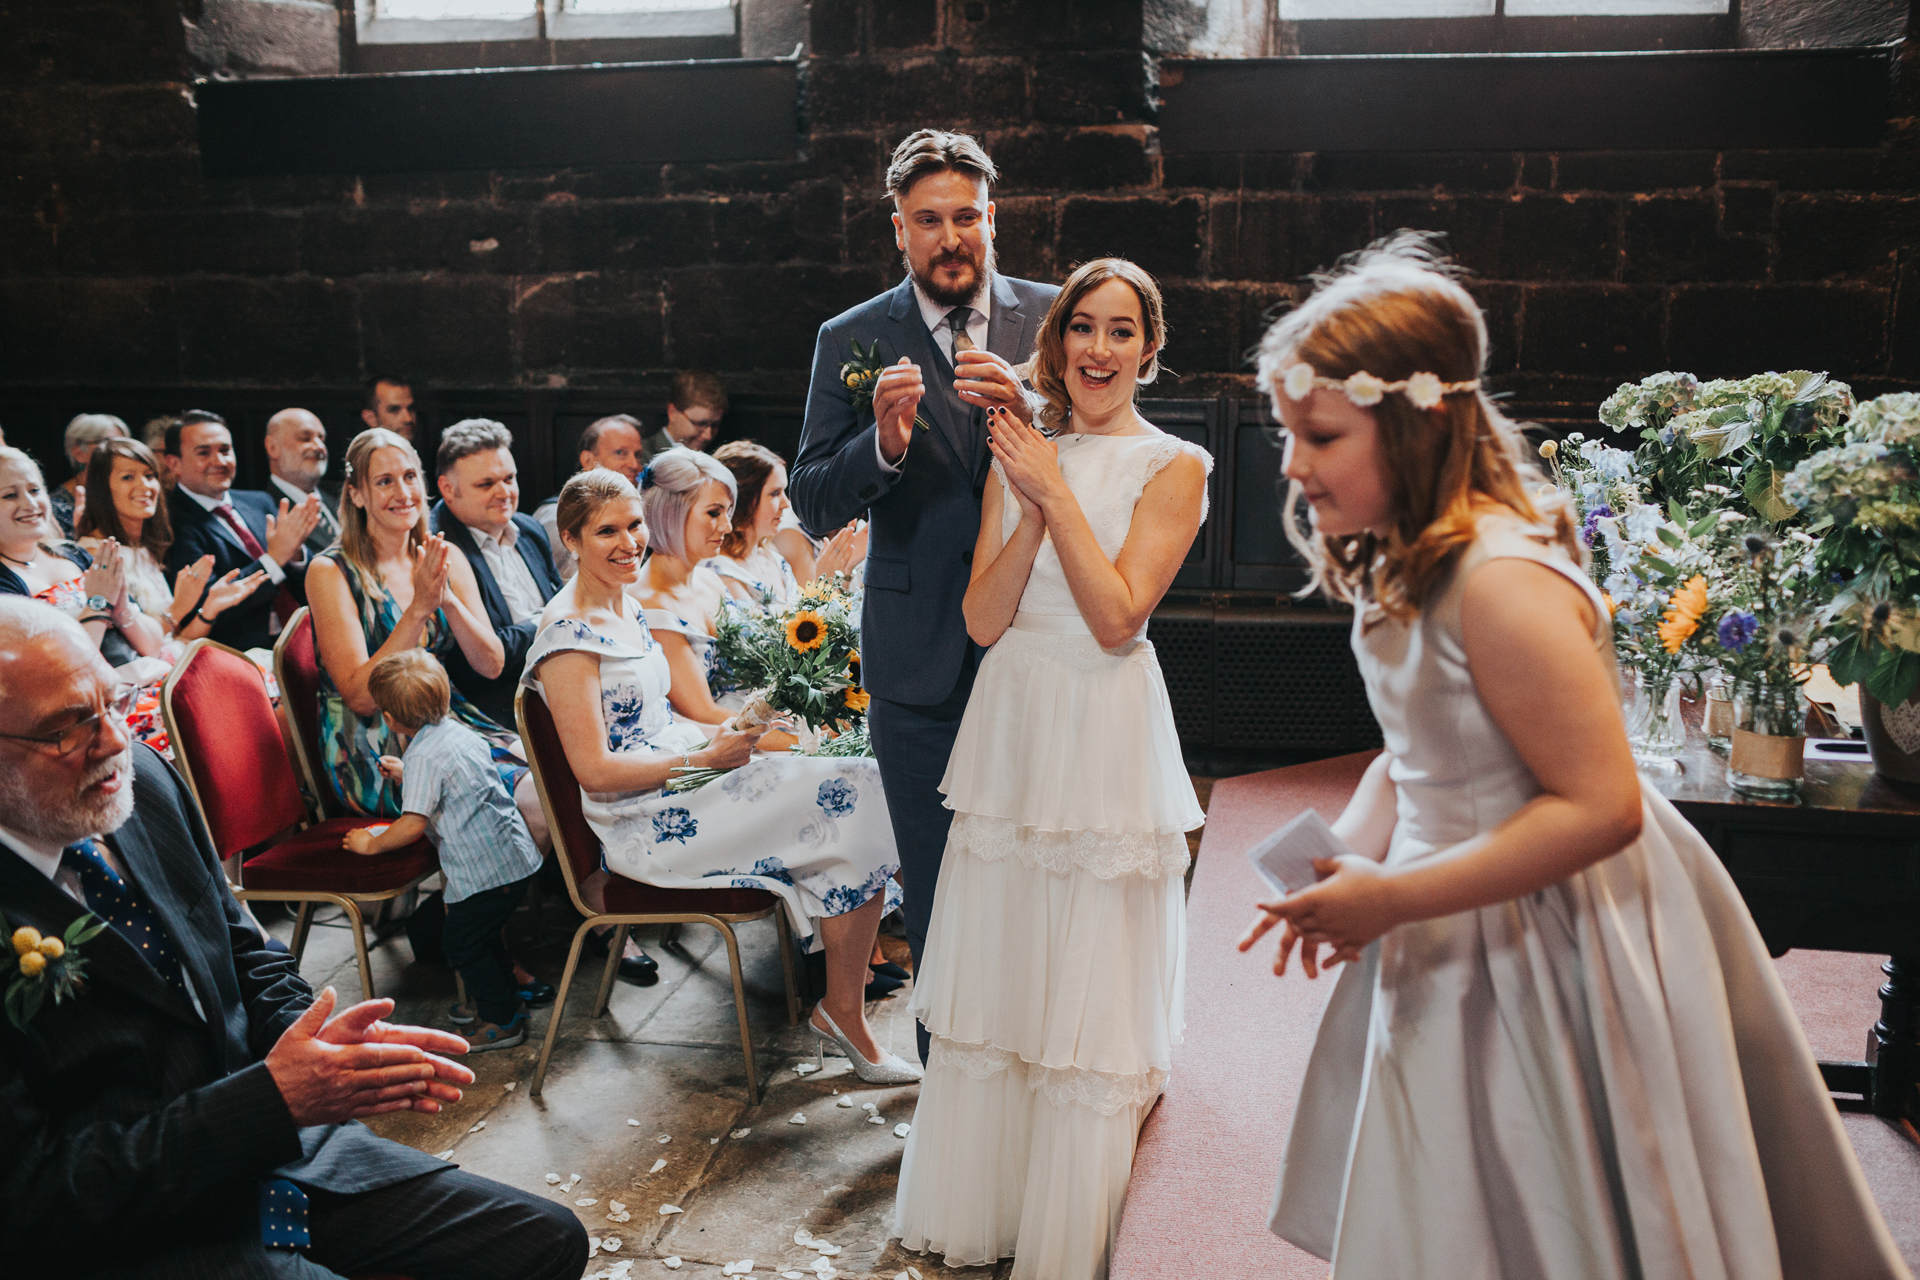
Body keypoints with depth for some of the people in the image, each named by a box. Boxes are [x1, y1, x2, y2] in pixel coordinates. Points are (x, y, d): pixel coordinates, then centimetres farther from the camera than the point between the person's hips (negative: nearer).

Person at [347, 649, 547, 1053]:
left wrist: (371, 844, -9)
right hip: (516, 857, 9)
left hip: (485, 872, -9)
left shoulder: (423, 757, -18)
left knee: (461, 943, 5)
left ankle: (501, 1022, 13)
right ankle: (506, 998, 37)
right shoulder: (460, 731, 9)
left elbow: (414, 824, -25)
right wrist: (405, 774, 32)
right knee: (482, 933, 25)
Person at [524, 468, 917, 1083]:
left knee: (852, 782, -8)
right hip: (648, 824, -9)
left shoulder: (625, 607, 14)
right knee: (850, 794, -17)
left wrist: (717, 732, 4)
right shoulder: (567, 634, -15)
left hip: (679, 772, 9)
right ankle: (843, 1011, -6)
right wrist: (706, 757, -15)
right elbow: (594, 769, -19)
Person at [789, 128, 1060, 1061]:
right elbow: (813, 504, -4)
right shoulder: (852, 341, 0)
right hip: (923, 661, 0)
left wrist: (1028, 410, -20)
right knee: (937, 893, 11)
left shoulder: (1052, 319, 3)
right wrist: (883, 442, -22)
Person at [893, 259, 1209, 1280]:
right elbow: (982, 618, 1)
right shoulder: (1018, 458, 10)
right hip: (1009, 729, 5)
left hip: (1105, 737, -4)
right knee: (993, 974, 13)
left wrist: (1057, 494, -14)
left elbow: (1117, 617, -14)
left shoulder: (1172, 467, -3)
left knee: (1091, 992, 3)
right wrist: (1032, 510, -10)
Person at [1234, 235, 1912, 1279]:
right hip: (1457, 947, 9)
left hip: (1551, 944, -9)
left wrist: (1391, 899, -26)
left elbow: (1601, 807, -28)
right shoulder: (1394, 566, 2)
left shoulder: (1500, 583, -28)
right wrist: (1344, 866, -4)